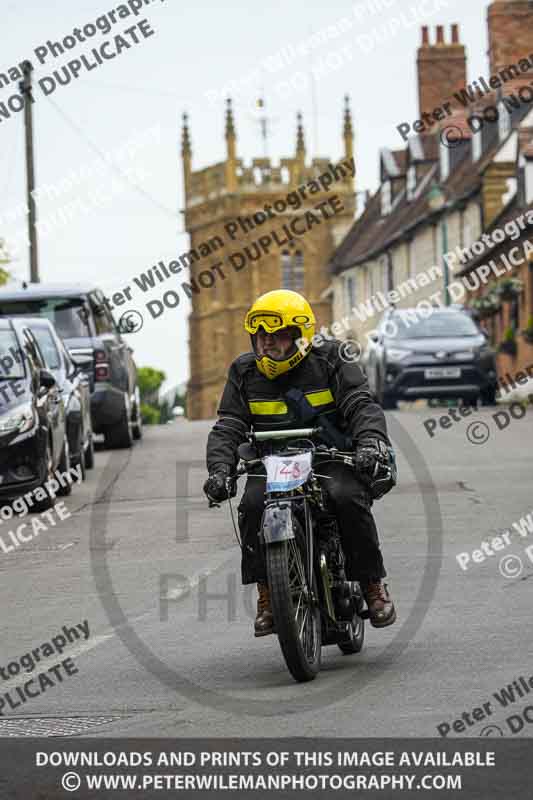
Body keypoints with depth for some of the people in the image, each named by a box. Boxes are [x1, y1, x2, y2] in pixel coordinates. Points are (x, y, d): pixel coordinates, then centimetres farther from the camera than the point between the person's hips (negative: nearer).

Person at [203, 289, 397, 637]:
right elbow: (227, 428, 3)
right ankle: (266, 594, -17)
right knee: (253, 505, -29)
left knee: (348, 498, -33)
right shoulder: (245, 373, 9)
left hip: (332, 455, -2)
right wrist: (220, 469, -16)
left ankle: (374, 584, -15)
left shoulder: (331, 361, 0)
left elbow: (363, 406, -9)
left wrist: (371, 442, -30)